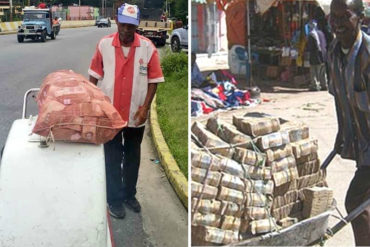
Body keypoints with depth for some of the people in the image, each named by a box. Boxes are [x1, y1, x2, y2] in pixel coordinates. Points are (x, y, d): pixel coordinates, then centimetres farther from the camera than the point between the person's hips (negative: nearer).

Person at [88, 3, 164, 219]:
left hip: (136, 114, 1)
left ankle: (129, 194, 33)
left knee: (133, 157, 16)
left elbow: (153, 79, -4)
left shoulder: (148, 47, -8)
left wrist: (145, 107, -11)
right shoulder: (104, 44, -7)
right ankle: (115, 199, 22)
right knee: (113, 158, 9)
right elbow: (95, 76, 0)